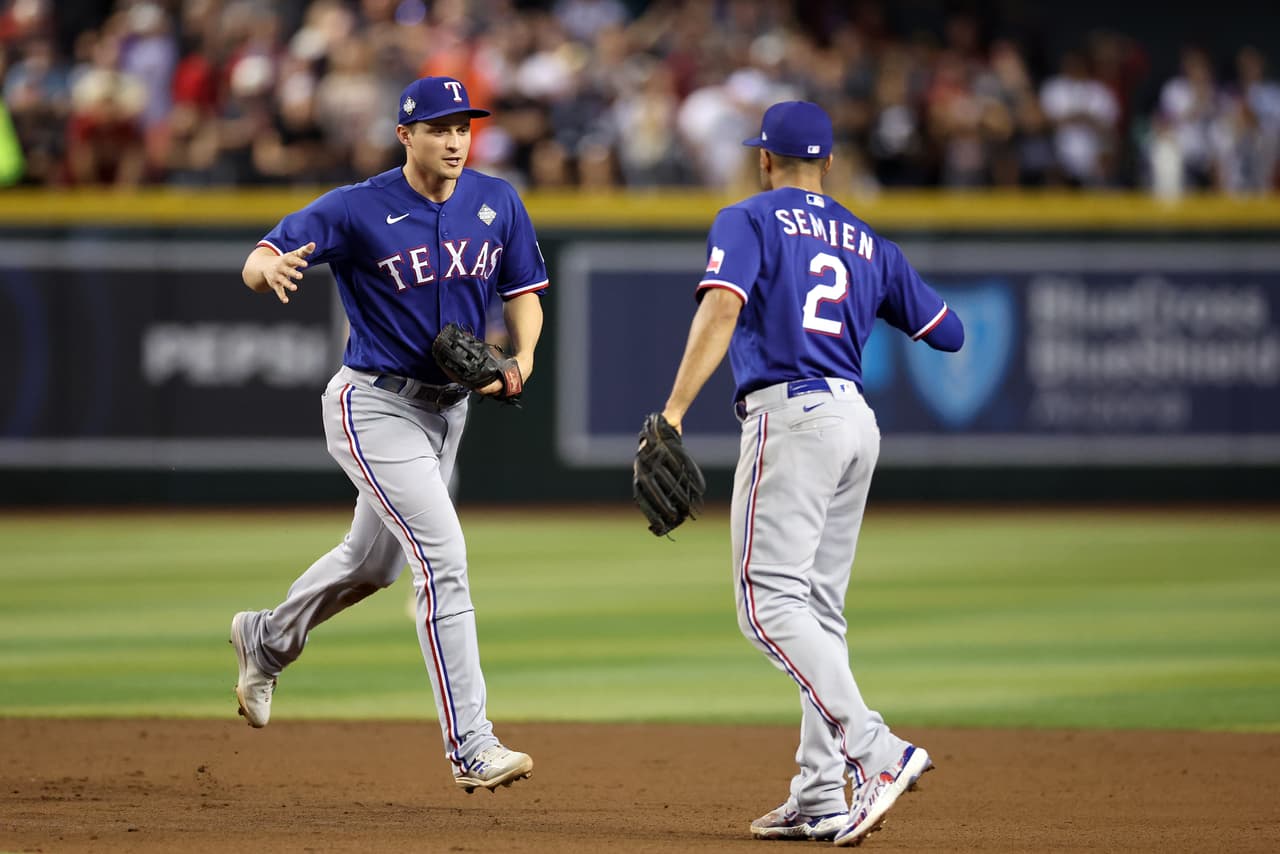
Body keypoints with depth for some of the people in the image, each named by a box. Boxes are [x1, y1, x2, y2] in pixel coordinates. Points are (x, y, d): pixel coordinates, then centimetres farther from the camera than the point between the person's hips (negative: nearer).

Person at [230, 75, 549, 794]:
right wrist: (273, 267, -43)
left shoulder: (497, 203, -1)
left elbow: (524, 293, 7)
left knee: (374, 562, 22)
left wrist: (521, 358, -13)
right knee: (444, 557, -18)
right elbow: (257, 264, -17)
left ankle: (266, 642, 50)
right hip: (374, 405, -7)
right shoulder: (359, 210, -15)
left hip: (448, 407, 7)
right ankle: (471, 747, -18)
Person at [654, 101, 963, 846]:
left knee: (769, 599, -12)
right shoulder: (867, 243, 19)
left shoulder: (749, 220, 3)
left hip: (790, 416, -7)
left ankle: (874, 750, -28)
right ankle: (820, 798, 6)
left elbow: (721, 309, -15)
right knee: (820, 608, 11)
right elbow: (950, 332, 22)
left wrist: (674, 411, -22)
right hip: (857, 421, 7)